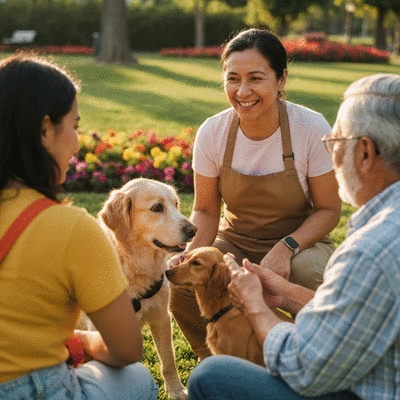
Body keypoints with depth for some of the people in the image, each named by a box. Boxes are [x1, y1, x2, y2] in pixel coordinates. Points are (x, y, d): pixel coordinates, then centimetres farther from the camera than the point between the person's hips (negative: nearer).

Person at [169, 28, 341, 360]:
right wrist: (193, 256, -23)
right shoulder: (212, 133, -13)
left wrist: (286, 248, -28)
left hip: (301, 242, -2)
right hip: (235, 242, 2)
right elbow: (205, 211, -2)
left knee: (308, 274, -35)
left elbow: (329, 209, -11)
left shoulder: (312, 128, -19)